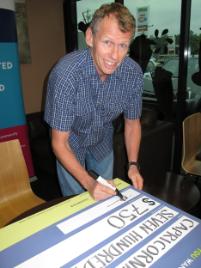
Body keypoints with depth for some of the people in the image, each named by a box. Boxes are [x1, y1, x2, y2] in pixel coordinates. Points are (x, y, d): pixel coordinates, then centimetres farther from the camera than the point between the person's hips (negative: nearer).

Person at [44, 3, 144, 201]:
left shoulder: (133, 73, -22)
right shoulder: (66, 73, -35)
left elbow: (132, 123, -7)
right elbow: (59, 143, -29)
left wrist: (133, 165, -17)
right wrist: (89, 183, -37)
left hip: (103, 140, 4)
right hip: (70, 143, -3)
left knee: (108, 198, 22)